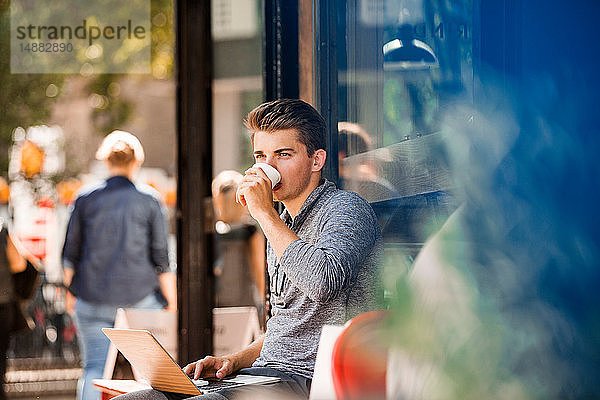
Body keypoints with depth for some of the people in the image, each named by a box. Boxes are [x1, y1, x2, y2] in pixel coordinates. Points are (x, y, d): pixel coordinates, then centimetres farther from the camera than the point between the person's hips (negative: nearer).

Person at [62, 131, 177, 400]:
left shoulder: (86, 200, 2)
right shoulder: (148, 201, -2)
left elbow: (70, 254, 6)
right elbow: (161, 258, -1)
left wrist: (71, 288, 21)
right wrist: (172, 303, 6)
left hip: (93, 299, 1)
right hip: (139, 297, -1)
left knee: (95, 368, 3)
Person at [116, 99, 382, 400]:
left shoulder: (346, 208, -5)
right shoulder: (279, 227, 23)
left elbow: (321, 283, -26)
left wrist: (264, 211, -16)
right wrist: (233, 362, 9)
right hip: (265, 373, 9)